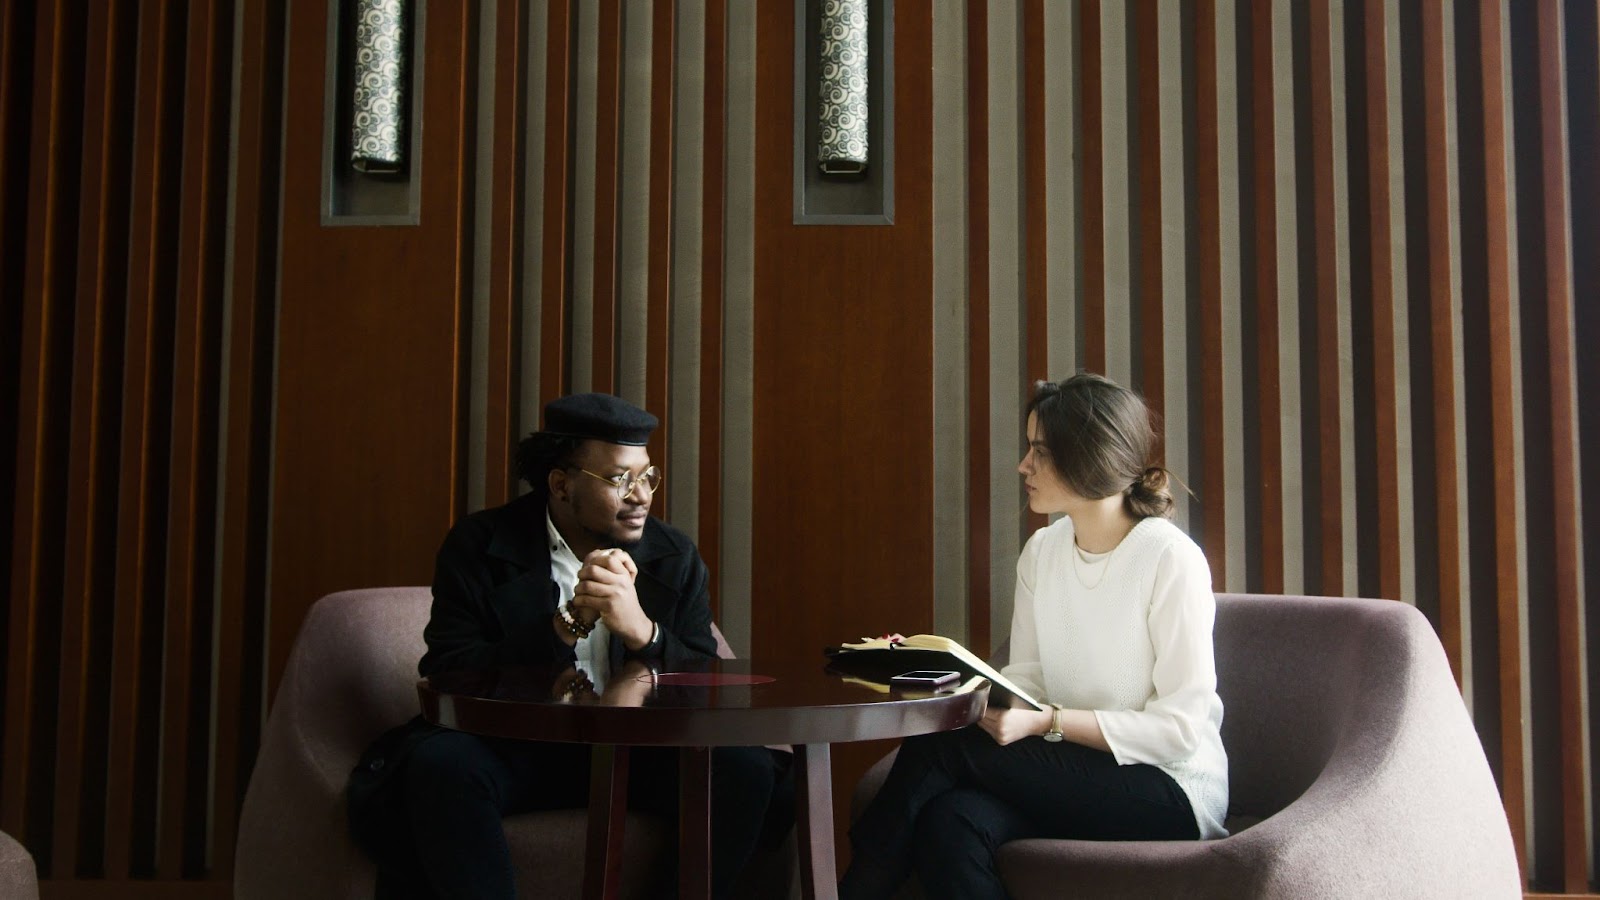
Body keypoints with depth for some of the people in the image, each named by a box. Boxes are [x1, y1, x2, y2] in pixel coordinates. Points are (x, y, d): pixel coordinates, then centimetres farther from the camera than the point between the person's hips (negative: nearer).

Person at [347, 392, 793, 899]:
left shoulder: (675, 556, 6)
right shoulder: (478, 547, -1)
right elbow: (446, 674, -11)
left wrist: (644, 633, -20)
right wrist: (567, 623, -21)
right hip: (515, 748, -2)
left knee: (744, 768, -23)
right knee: (440, 762, -33)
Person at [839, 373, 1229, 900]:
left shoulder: (1172, 559, -14)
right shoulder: (1041, 552, 6)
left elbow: (1179, 728, -16)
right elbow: (1027, 680, 6)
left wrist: (1048, 722, -24)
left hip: (1170, 793, -5)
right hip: (1069, 773, 5)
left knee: (940, 745, -22)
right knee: (949, 821, -29)